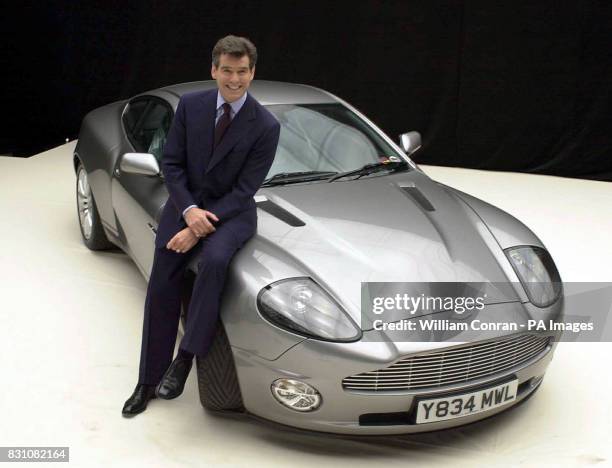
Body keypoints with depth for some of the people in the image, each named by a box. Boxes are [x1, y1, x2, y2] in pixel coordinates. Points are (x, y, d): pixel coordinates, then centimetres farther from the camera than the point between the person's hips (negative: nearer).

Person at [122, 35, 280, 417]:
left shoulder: (266, 126, -13)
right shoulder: (190, 105, -4)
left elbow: (244, 191, -14)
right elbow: (172, 162, -1)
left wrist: (201, 227, -21)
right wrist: (189, 210, -17)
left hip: (232, 212, -3)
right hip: (185, 205, 3)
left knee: (214, 260, -35)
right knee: (161, 290, -1)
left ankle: (185, 357, -21)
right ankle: (149, 383, 13)